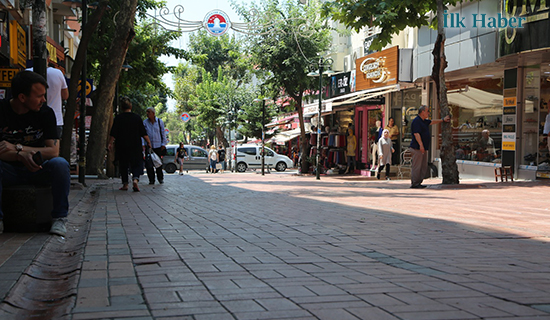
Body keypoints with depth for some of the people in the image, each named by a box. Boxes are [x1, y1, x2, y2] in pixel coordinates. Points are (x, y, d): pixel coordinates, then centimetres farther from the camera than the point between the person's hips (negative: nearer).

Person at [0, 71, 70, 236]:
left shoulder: (46, 113, -5)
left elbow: (54, 151, -14)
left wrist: (17, 148, -20)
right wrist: (22, 155, -34)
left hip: (37, 170, 1)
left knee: (60, 164, -30)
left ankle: (59, 218, -18)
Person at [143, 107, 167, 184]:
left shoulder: (160, 122, 5)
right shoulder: (145, 122, 3)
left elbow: (163, 133, 9)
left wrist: (163, 144, 4)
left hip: (158, 146, 0)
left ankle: (160, 178, 13)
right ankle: (151, 179, 6)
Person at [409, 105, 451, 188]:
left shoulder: (424, 121, 19)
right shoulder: (416, 121, -12)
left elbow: (432, 122, 35)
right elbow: (416, 134, -20)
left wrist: (443, 120, 34)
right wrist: (421, 145, -25)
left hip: (423, 148, 10)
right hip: (417, 148, -10)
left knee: (424, 167, 10)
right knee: (416, 166, -8)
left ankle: (419, 182, 14)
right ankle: (414, 184, -6)